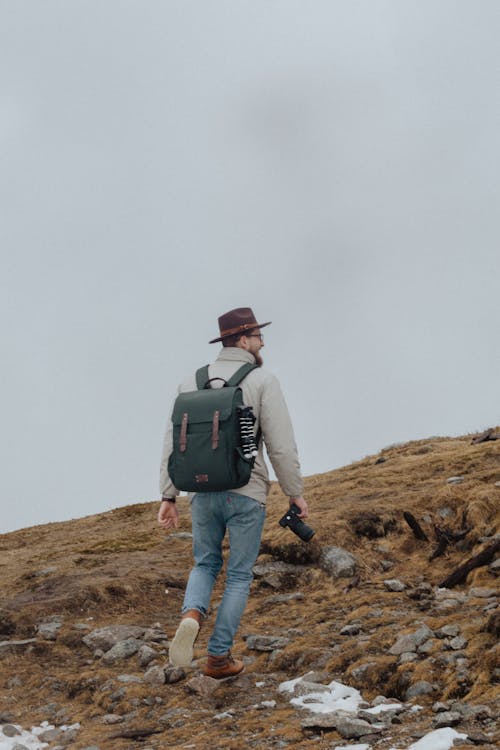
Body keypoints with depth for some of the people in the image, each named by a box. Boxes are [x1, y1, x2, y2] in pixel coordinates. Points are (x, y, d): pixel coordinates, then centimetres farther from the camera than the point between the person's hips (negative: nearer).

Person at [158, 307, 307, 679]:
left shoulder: (192, 381, 5)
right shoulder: (263, 381, -9)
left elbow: (173, 445, 4)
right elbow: (282, 446, -12)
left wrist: (168, 499, 8)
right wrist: (296, 494, 0)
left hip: (203, 492, 4)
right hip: (246, 495, -3)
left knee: (205, 565, 21)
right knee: (239, 576, 12)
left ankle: (191, 618, -9)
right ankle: (219, 657, 13)